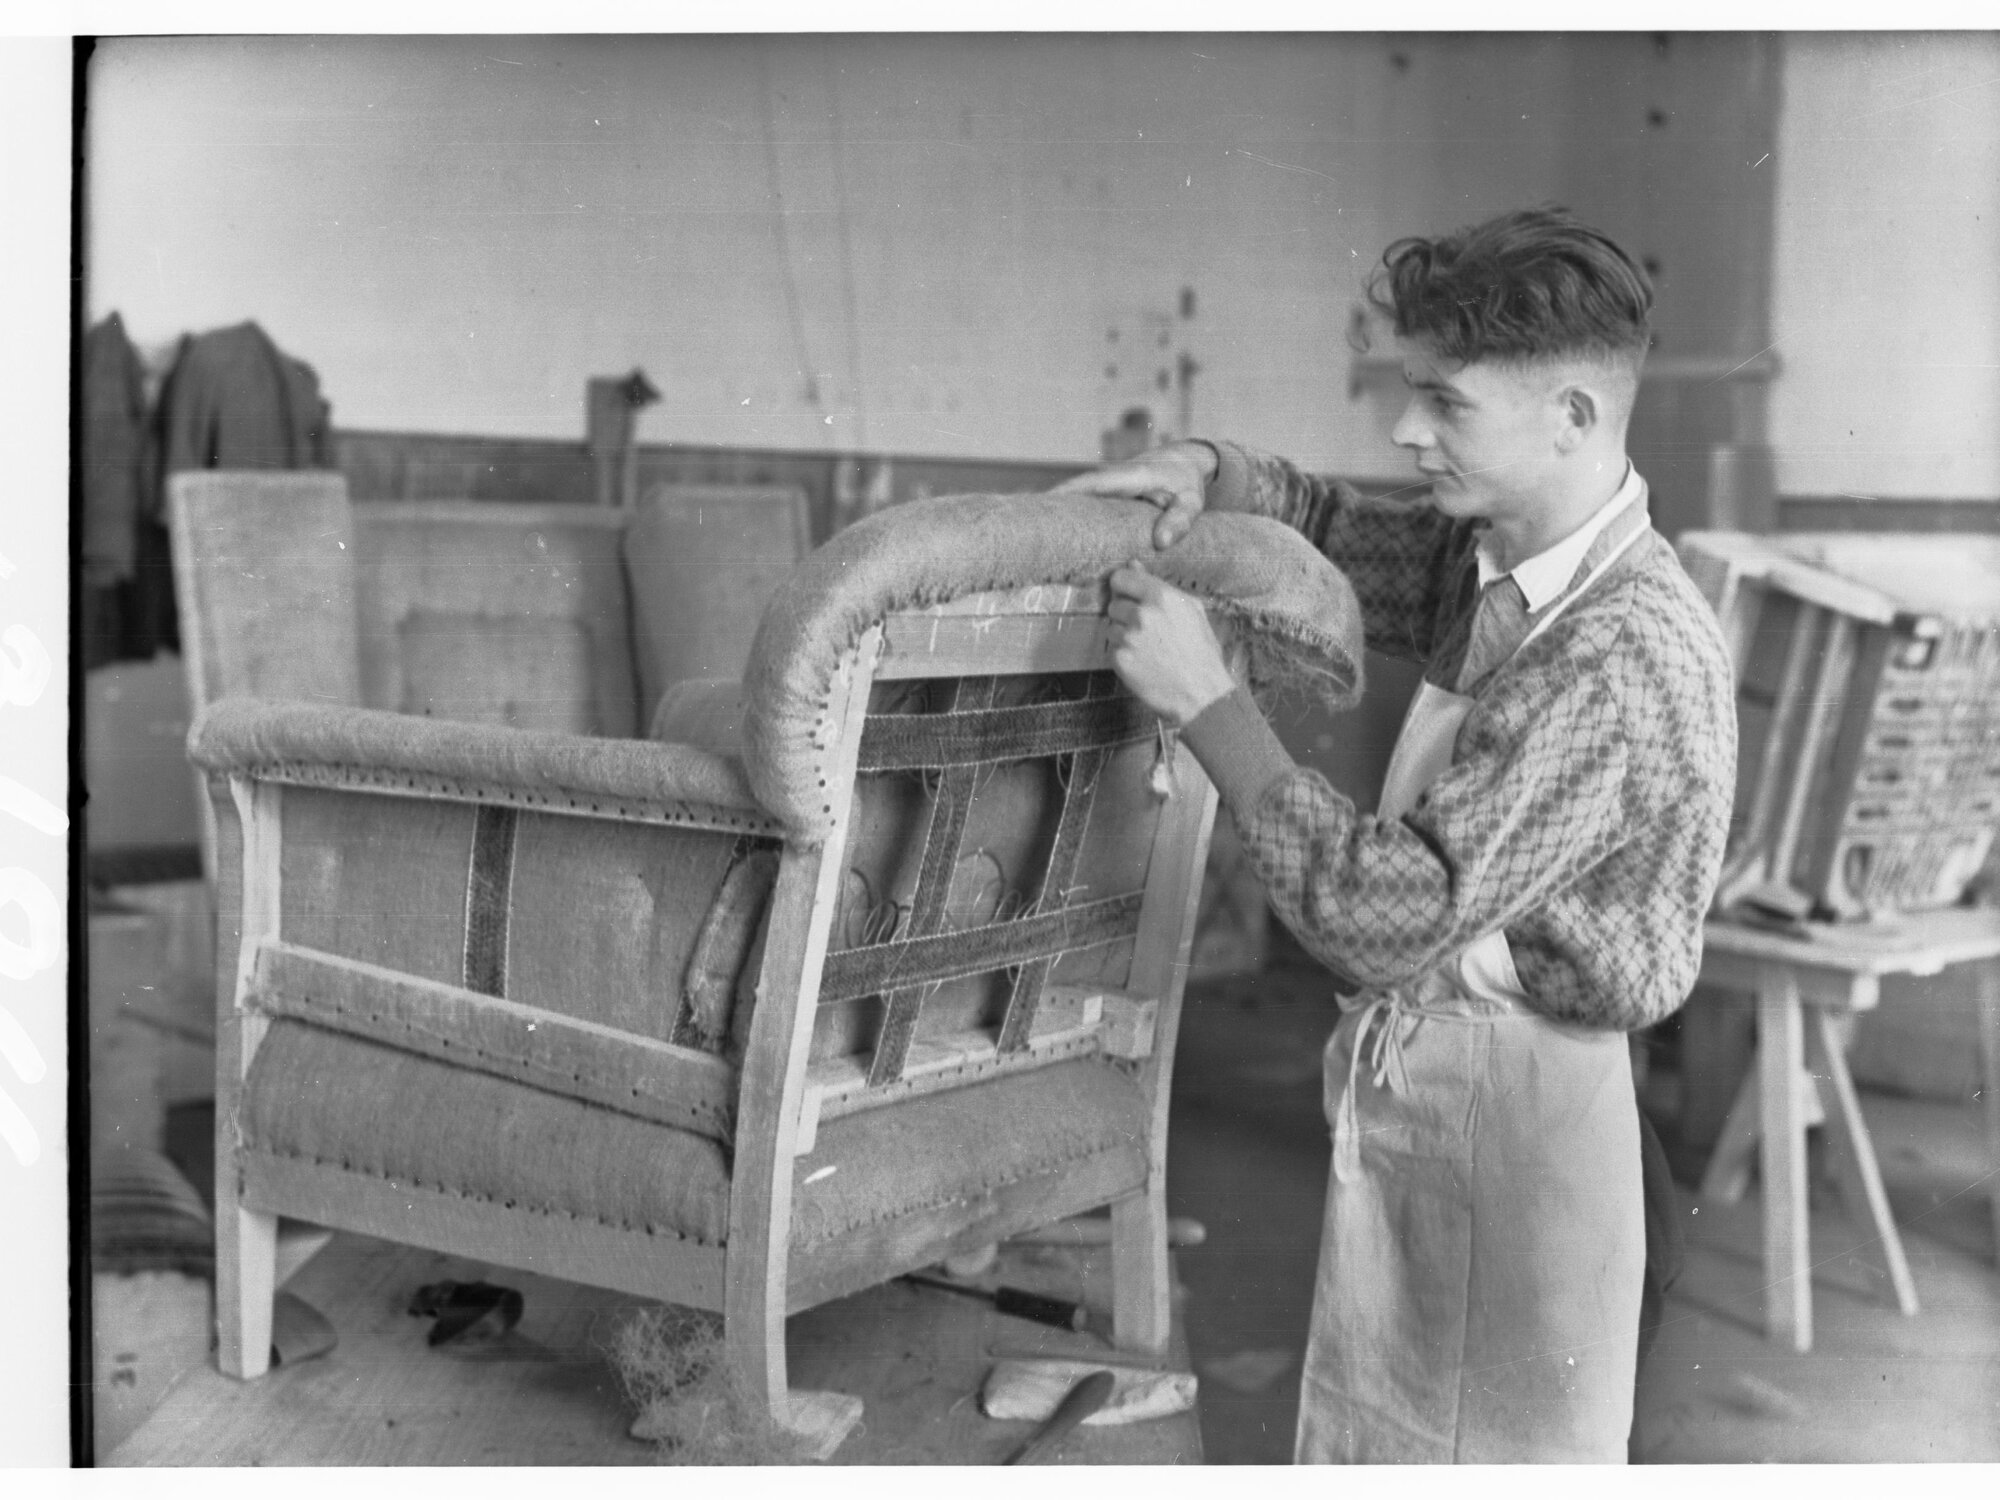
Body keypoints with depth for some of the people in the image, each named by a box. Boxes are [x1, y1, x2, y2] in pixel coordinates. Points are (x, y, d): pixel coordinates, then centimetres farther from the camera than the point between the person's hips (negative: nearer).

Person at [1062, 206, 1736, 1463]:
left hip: (1510, 1109, -8)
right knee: (1368, 1441, 21)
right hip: (1397, 1075, 9)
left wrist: (1206, 700, -24)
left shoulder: (1621, 662, -27)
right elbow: (1334, 531, 21)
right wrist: (1210, 475, -1)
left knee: (1494, 1447, 10)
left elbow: (1384, 918, -31)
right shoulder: (1494, 555, 0)